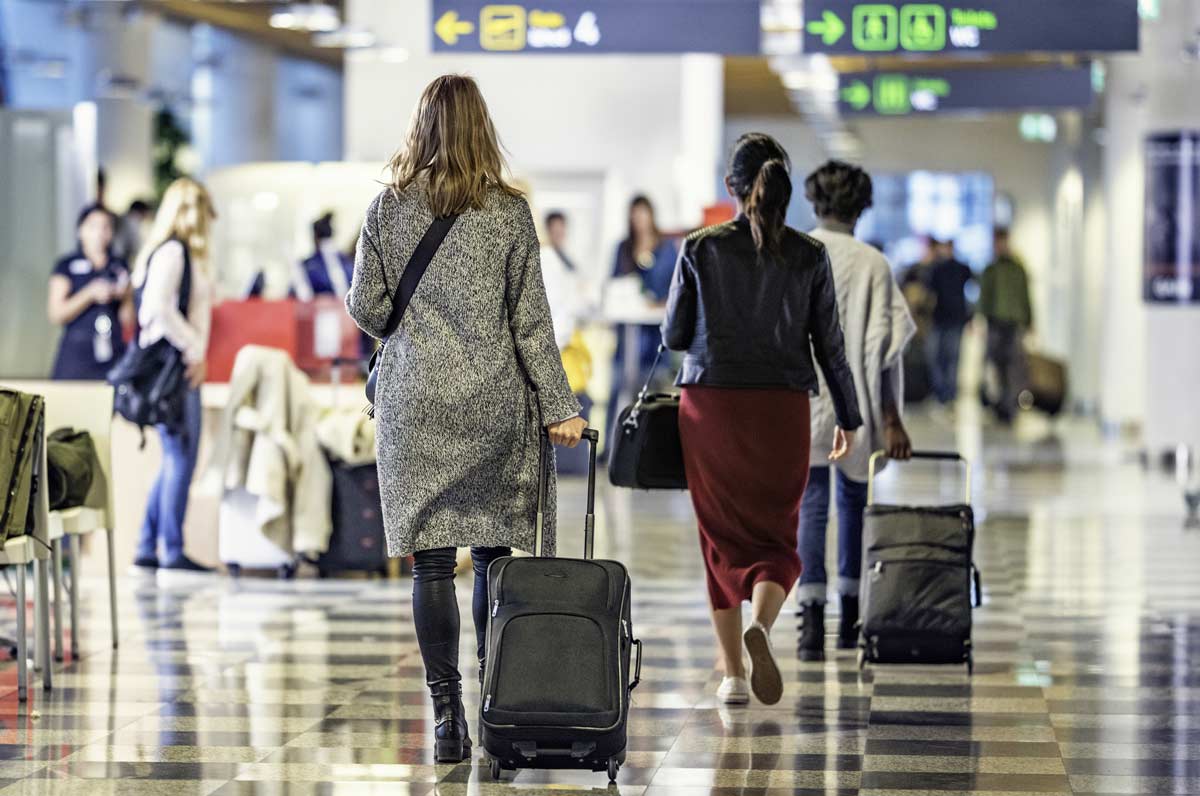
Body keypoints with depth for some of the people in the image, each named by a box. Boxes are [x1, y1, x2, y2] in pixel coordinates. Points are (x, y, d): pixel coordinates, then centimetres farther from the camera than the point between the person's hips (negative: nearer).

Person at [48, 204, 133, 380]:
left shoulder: (120, 267, 14)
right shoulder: (66, 266, 6)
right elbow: (56, 314, -3)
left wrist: (124, 296, -4)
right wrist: (91, 293, -10)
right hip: (77, 354, -2)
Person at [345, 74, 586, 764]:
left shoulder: (389, 208, 0)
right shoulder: (509, 213, -2)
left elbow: (365, 305, 2)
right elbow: (531, 320, -2)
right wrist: (560, 408, 1)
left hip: (415, 403, 0)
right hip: (495, 403, 0)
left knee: (432, 560, 0)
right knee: (494, 553, 9)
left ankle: (449, 718, -3)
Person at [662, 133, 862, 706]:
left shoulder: (700, 249, -3)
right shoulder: (808, 256, -1)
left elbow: (674, 336, 2)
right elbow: (829, 343, 2)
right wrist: (848, 417, 11)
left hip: (710, 405, 0)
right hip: (783, 407, 0)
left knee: (723, 536, 10)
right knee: (777, 535, 8)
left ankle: (733, 674, 10)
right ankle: (761, 625, -23)